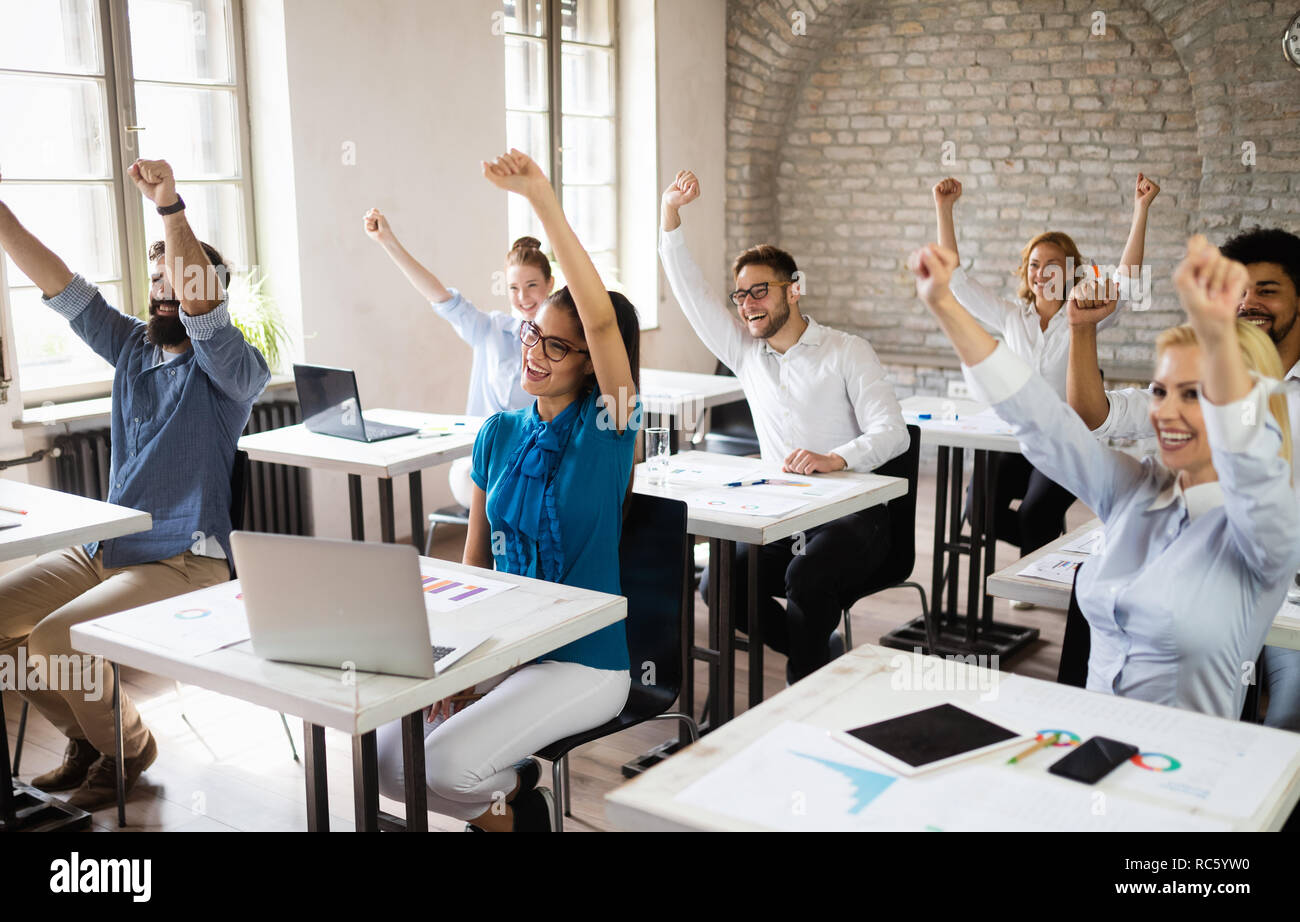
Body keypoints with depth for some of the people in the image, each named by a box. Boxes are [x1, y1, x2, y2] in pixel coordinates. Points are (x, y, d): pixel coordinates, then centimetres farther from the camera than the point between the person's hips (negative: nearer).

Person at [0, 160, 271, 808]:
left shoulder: (233, 370, -8)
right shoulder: (132, 348, 12)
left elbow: (201, 306, -28)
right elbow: (59, 284, 4)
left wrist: (171, 208, -38)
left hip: (183, 562, -8)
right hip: (102, 549, 8)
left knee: (54, 636, -25)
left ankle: (126, 748, 5)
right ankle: (86, 736, 16)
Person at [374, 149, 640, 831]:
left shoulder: (606, 427, -11)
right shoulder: (498, 434, 6)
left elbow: (603, 320, -30)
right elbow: (473, 558, 11)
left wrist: (543, 200, -37)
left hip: (583, 662, -6)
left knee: (447, 765, -22)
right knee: (386, 762, -8)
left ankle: (514, 799, 13)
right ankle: (504, 793, 17)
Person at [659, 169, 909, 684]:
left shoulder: (846, 352, -1)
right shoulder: (746, 353, 14)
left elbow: (892, 432, -11)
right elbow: (690, 292, 9)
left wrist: (834, 459, -30)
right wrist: (670, 212, 0)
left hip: (851, 519, -5)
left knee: (806, 577, -35)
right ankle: (818, 653, 1)